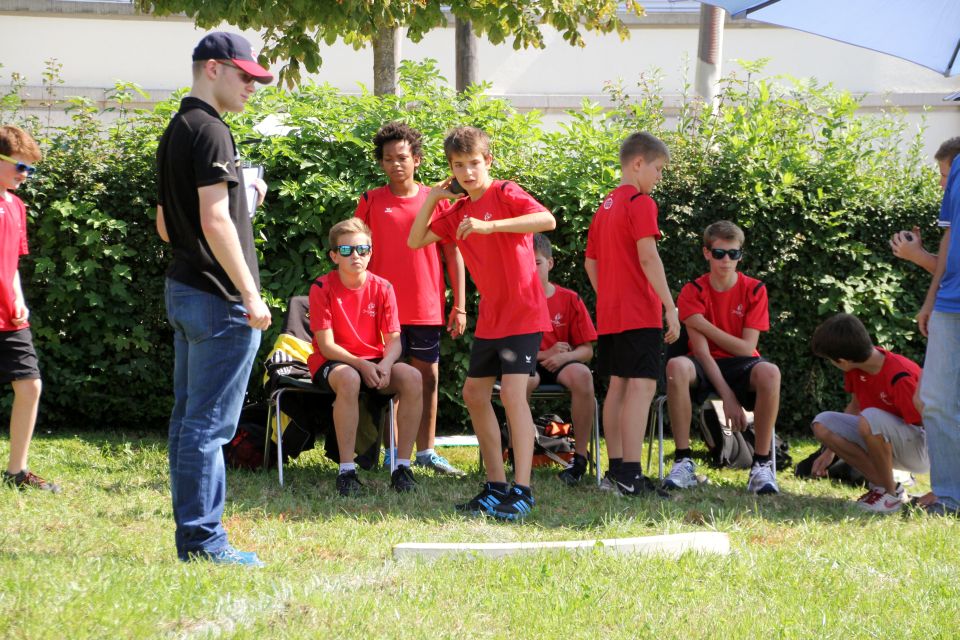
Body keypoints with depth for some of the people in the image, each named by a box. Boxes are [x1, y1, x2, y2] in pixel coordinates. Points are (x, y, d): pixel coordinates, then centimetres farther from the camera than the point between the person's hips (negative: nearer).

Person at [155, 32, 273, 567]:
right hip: (218, 298, -10)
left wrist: (243, 200, 18)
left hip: (183, 291, 10)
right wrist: (251, 295, -19)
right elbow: (214, 222, -22)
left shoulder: (176, 133, 16)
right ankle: (203, 539, -4)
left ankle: (191, 537, 17)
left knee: (190, 418, 12)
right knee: (209, 423, -7)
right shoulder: (210, 132, -14)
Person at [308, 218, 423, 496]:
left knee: (412, 377, -27)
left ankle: (402, 466, -21)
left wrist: (385, 364, -26)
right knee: (349, 379, -40)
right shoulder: (322, 288, -9)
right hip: (331, 363, -4)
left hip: (374, 361, 4)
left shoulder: (382, 288, 0)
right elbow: (326, 345, -13)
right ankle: (346, 471, -36)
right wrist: (361, 365, -26)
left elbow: (394, 339, -4)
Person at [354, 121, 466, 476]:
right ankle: (393, 454, 6)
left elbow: (453, 254, 6)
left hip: (427, 309, 1)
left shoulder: (436, 200, 4)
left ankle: (426, 451, 14)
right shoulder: (371, 201, 3)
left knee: (428, 377, 6)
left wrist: (459, 305, 1)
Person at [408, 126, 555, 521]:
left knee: (512, 391, -19)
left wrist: (490, 225, -37)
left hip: (522, 313, -9)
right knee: (474, 392, 11)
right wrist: (432, 199, 1)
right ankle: (497, 486, 19)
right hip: (490, 317, 9)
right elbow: (416, 241, 10)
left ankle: (521, 491, -20)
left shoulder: (506, 194, -12)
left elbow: (547, 220, -30)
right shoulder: (458, 211, 10)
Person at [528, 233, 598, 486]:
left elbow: (587, 350, 2)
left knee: (581, 374, -34)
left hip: (561, 364, 1)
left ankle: (580, 457, -26)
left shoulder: (569, 299, 3)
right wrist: (544, 354, -14)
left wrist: (564, 356, -20)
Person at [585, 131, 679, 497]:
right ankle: (630, 475, -22)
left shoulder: (605, 207, 17)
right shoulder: (641, 203, -9)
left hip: (609, 313, 9)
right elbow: (648, 257, -18)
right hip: (639, 312, -9)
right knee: (642, 386, -13)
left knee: (618, 386, 13)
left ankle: (616, 469, 15)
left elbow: (591, 263, 20)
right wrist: (670, 307, -17)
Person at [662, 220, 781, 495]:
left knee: (769, 372, -36)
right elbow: (702, 350, -13)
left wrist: (704, 325, -15)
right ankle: (683, 462, -30)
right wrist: (728, 396, -24)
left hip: (740, 365, 0)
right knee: (676, 366, -36)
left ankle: (762, 466, -27)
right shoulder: (693, 292, -4)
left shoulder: (754, 290, -2)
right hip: (706, 368, 0)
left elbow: (747, 348, -9)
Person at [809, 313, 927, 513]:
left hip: (920, 450, -8)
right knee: (822, 424, -7)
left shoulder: (899, 378, -29)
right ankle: (881, 484, -2)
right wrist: (830, 452, 17)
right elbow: (855, 406, 15)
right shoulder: (856, 368, -4)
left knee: (870, 418, -37)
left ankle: (892, 494, -16)